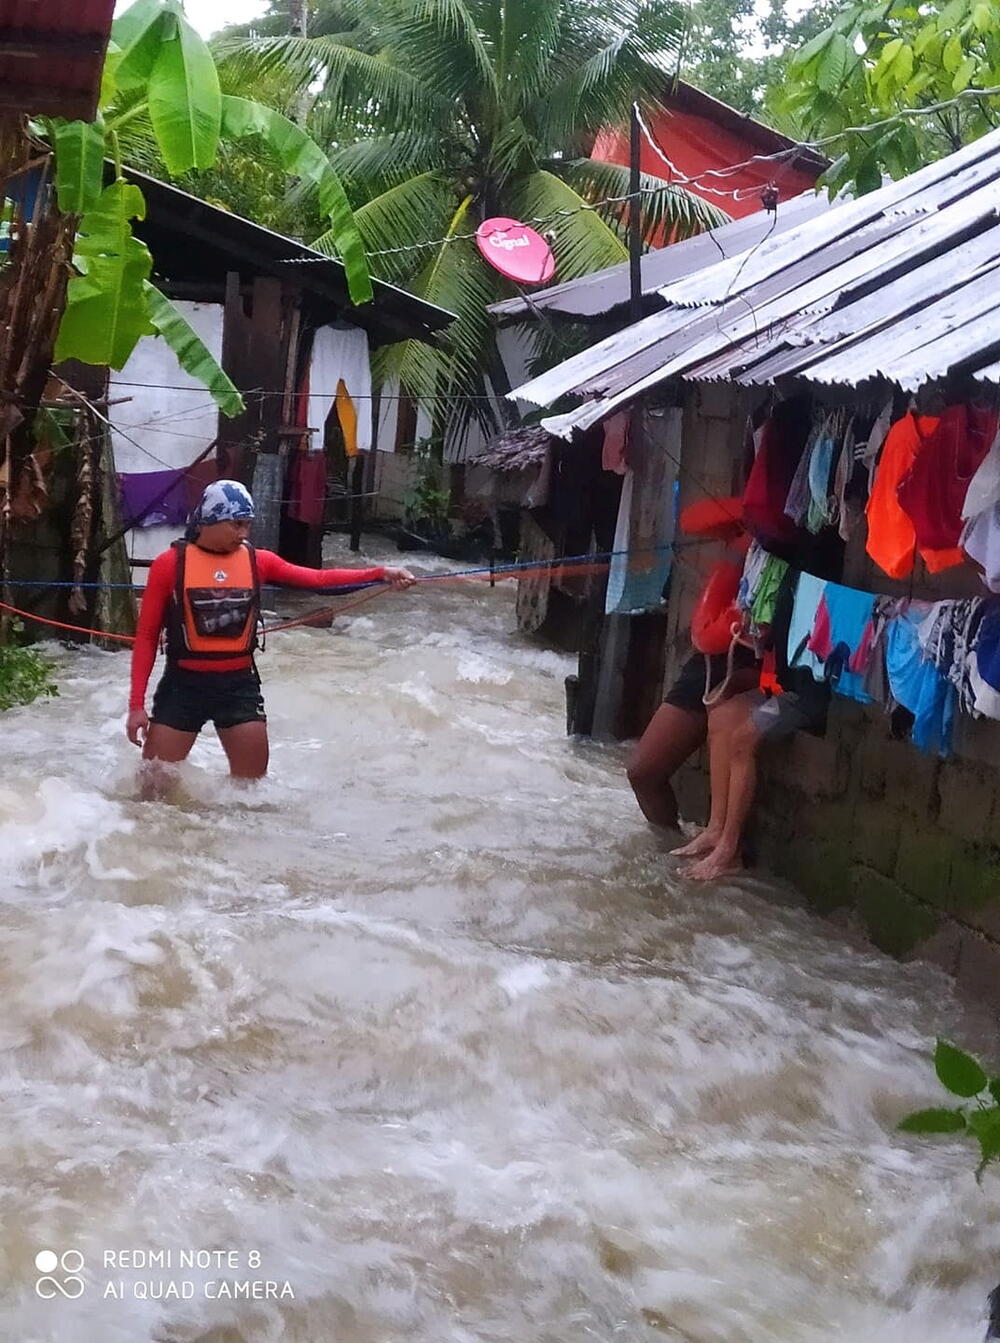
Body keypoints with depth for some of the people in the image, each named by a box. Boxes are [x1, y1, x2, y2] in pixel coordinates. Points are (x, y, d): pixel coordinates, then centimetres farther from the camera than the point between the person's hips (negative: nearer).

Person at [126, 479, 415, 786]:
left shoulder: (257, 561, 3)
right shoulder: (171, 563, -6)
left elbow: (318, 579, -2)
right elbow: (146, 636, -3)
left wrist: (381, 574, -13)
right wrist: (136, 704, -7)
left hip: (239, 686, 3)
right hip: (183, 685, -2)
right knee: (153, 788, 1)